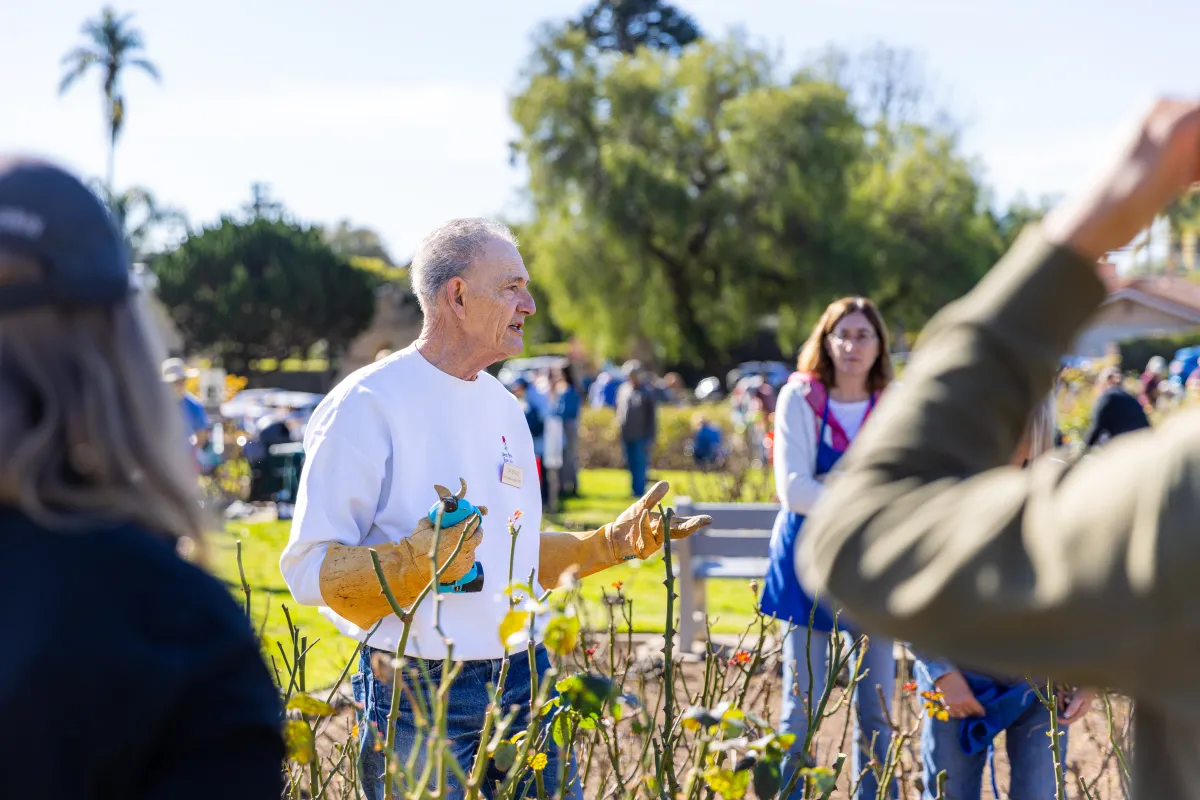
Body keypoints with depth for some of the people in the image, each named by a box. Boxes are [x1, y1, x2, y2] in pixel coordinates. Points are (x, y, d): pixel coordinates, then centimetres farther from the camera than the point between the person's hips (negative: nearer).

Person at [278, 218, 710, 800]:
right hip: (417, 696, -6)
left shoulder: (505, 408, 14)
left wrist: (614, 542, 12)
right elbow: (307, 568, -15)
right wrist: (417, 563, -28)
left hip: (525, 681, 6)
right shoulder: (365, 405, -11)